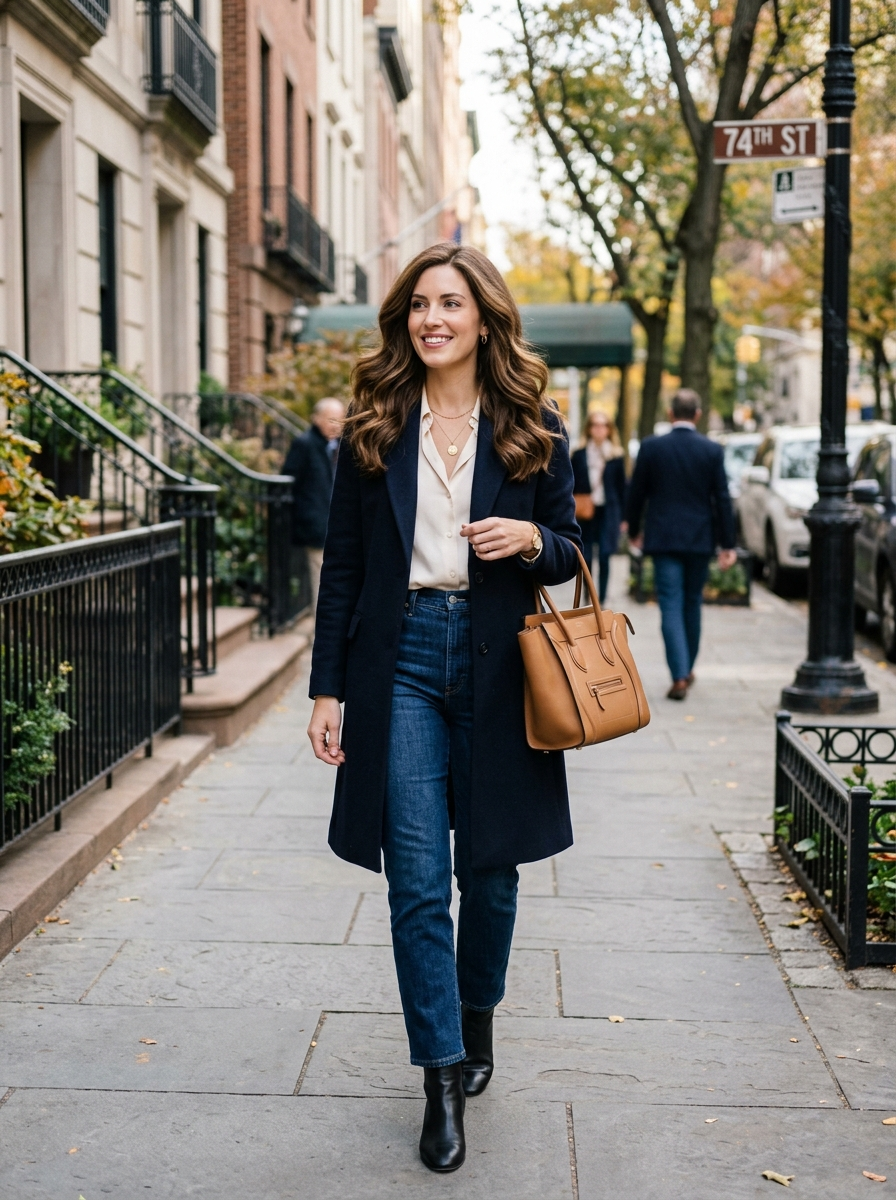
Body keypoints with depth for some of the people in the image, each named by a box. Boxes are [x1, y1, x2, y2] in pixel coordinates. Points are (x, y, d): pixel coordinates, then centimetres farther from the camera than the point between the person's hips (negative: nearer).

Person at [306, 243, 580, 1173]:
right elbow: (343, 564, 5)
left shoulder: (533, 429, 5)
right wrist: (327, 686, 1)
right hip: (401, 658, 0)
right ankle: (443, 1079, 6)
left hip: (495, 663, 1)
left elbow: (570, 550, 11)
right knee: (417, 881, -3)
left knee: (490, 869, 11)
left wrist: (532, 539, -13)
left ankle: (477, 1020, 36)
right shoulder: (374, 428, 5)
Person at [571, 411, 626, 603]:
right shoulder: (579, 455, 5)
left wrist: (622, 516, 3)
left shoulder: (616, 456, 4)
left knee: (604, 556, -7)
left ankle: (601, 599, 0)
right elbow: (572, 486, 6)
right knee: (586, 558, 3)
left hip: (608, 512, -1)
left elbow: (622, 487, 6)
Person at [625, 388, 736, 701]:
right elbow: (722, 499, -3)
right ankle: (687, 669, 28)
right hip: (700, 539, 2)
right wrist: (727, 544, 1)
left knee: (671, 606, -2)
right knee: (692, 604, 16)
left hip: (663, 538, -2)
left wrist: (634, 531, 16)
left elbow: (636, 493, 1)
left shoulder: (651, 447, -5)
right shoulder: (712, 450, -3)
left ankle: (679, 676, -12)